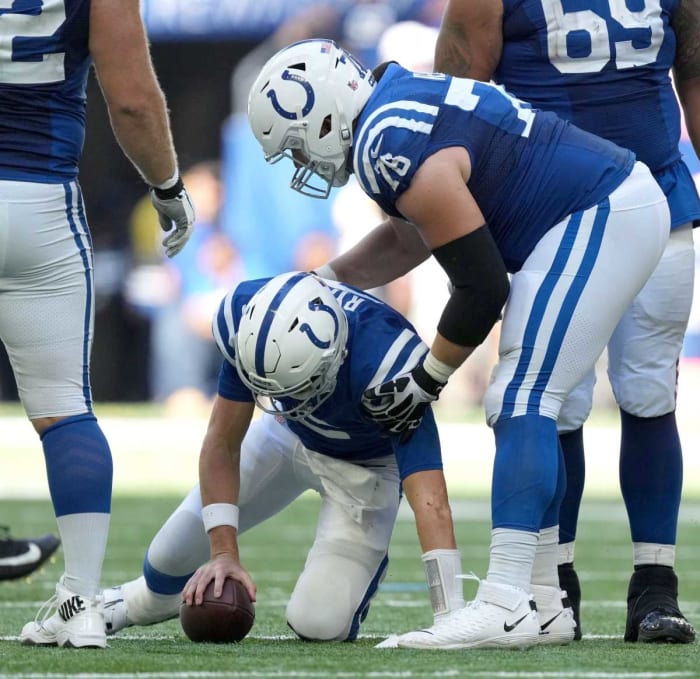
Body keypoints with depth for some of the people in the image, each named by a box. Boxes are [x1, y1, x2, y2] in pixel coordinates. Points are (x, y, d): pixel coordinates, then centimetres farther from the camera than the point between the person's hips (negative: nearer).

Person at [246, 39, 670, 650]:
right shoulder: (393, 102, 9)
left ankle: (505, 605, -21)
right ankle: (542, 599, 15)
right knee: (522, 406, 13)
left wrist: (423, 383, -4)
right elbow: (412, 236, 24)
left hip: (600, 221, -10)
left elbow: (481, 288, -16)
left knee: (520, 403, -14)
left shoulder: (399, 157, -21)